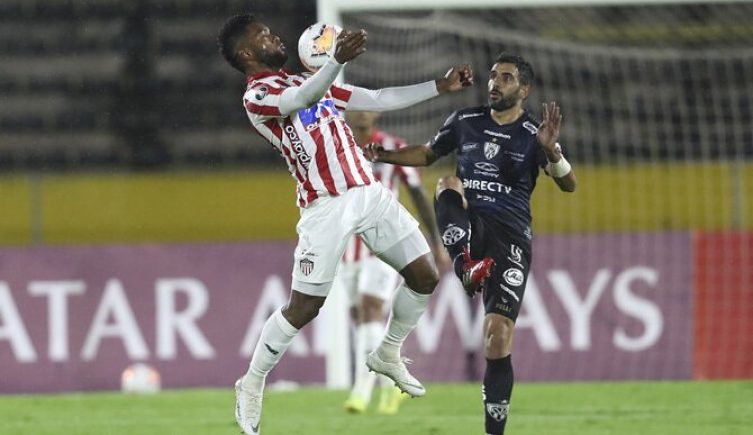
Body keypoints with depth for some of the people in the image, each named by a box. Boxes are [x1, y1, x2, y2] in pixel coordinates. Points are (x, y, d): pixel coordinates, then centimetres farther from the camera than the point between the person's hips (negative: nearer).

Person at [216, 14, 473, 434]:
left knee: (425, 276, 7)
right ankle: (252, 385, 12)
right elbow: (303, 99, -28)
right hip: (327, 206, -7)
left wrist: (440, 86, 16)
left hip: (370, 191, 7)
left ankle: (388, 355, 28)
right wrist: (339, 59, -46)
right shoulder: (256, 96, -6)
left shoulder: (307, 79, 21)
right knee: (303, 308, -8)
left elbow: (379, 100, 21)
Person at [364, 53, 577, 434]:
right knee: (447, 184, -29)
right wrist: (385, 156, 8)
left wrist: (551, 150, -27)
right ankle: (466, 266, -46)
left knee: (498, 337, -10)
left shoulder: (533, 135, 1)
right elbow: (427, 154, 24)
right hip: (468, 227, 2)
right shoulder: (466, 122, 9)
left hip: (509, 238, -2)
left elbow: (568, 185, -8)